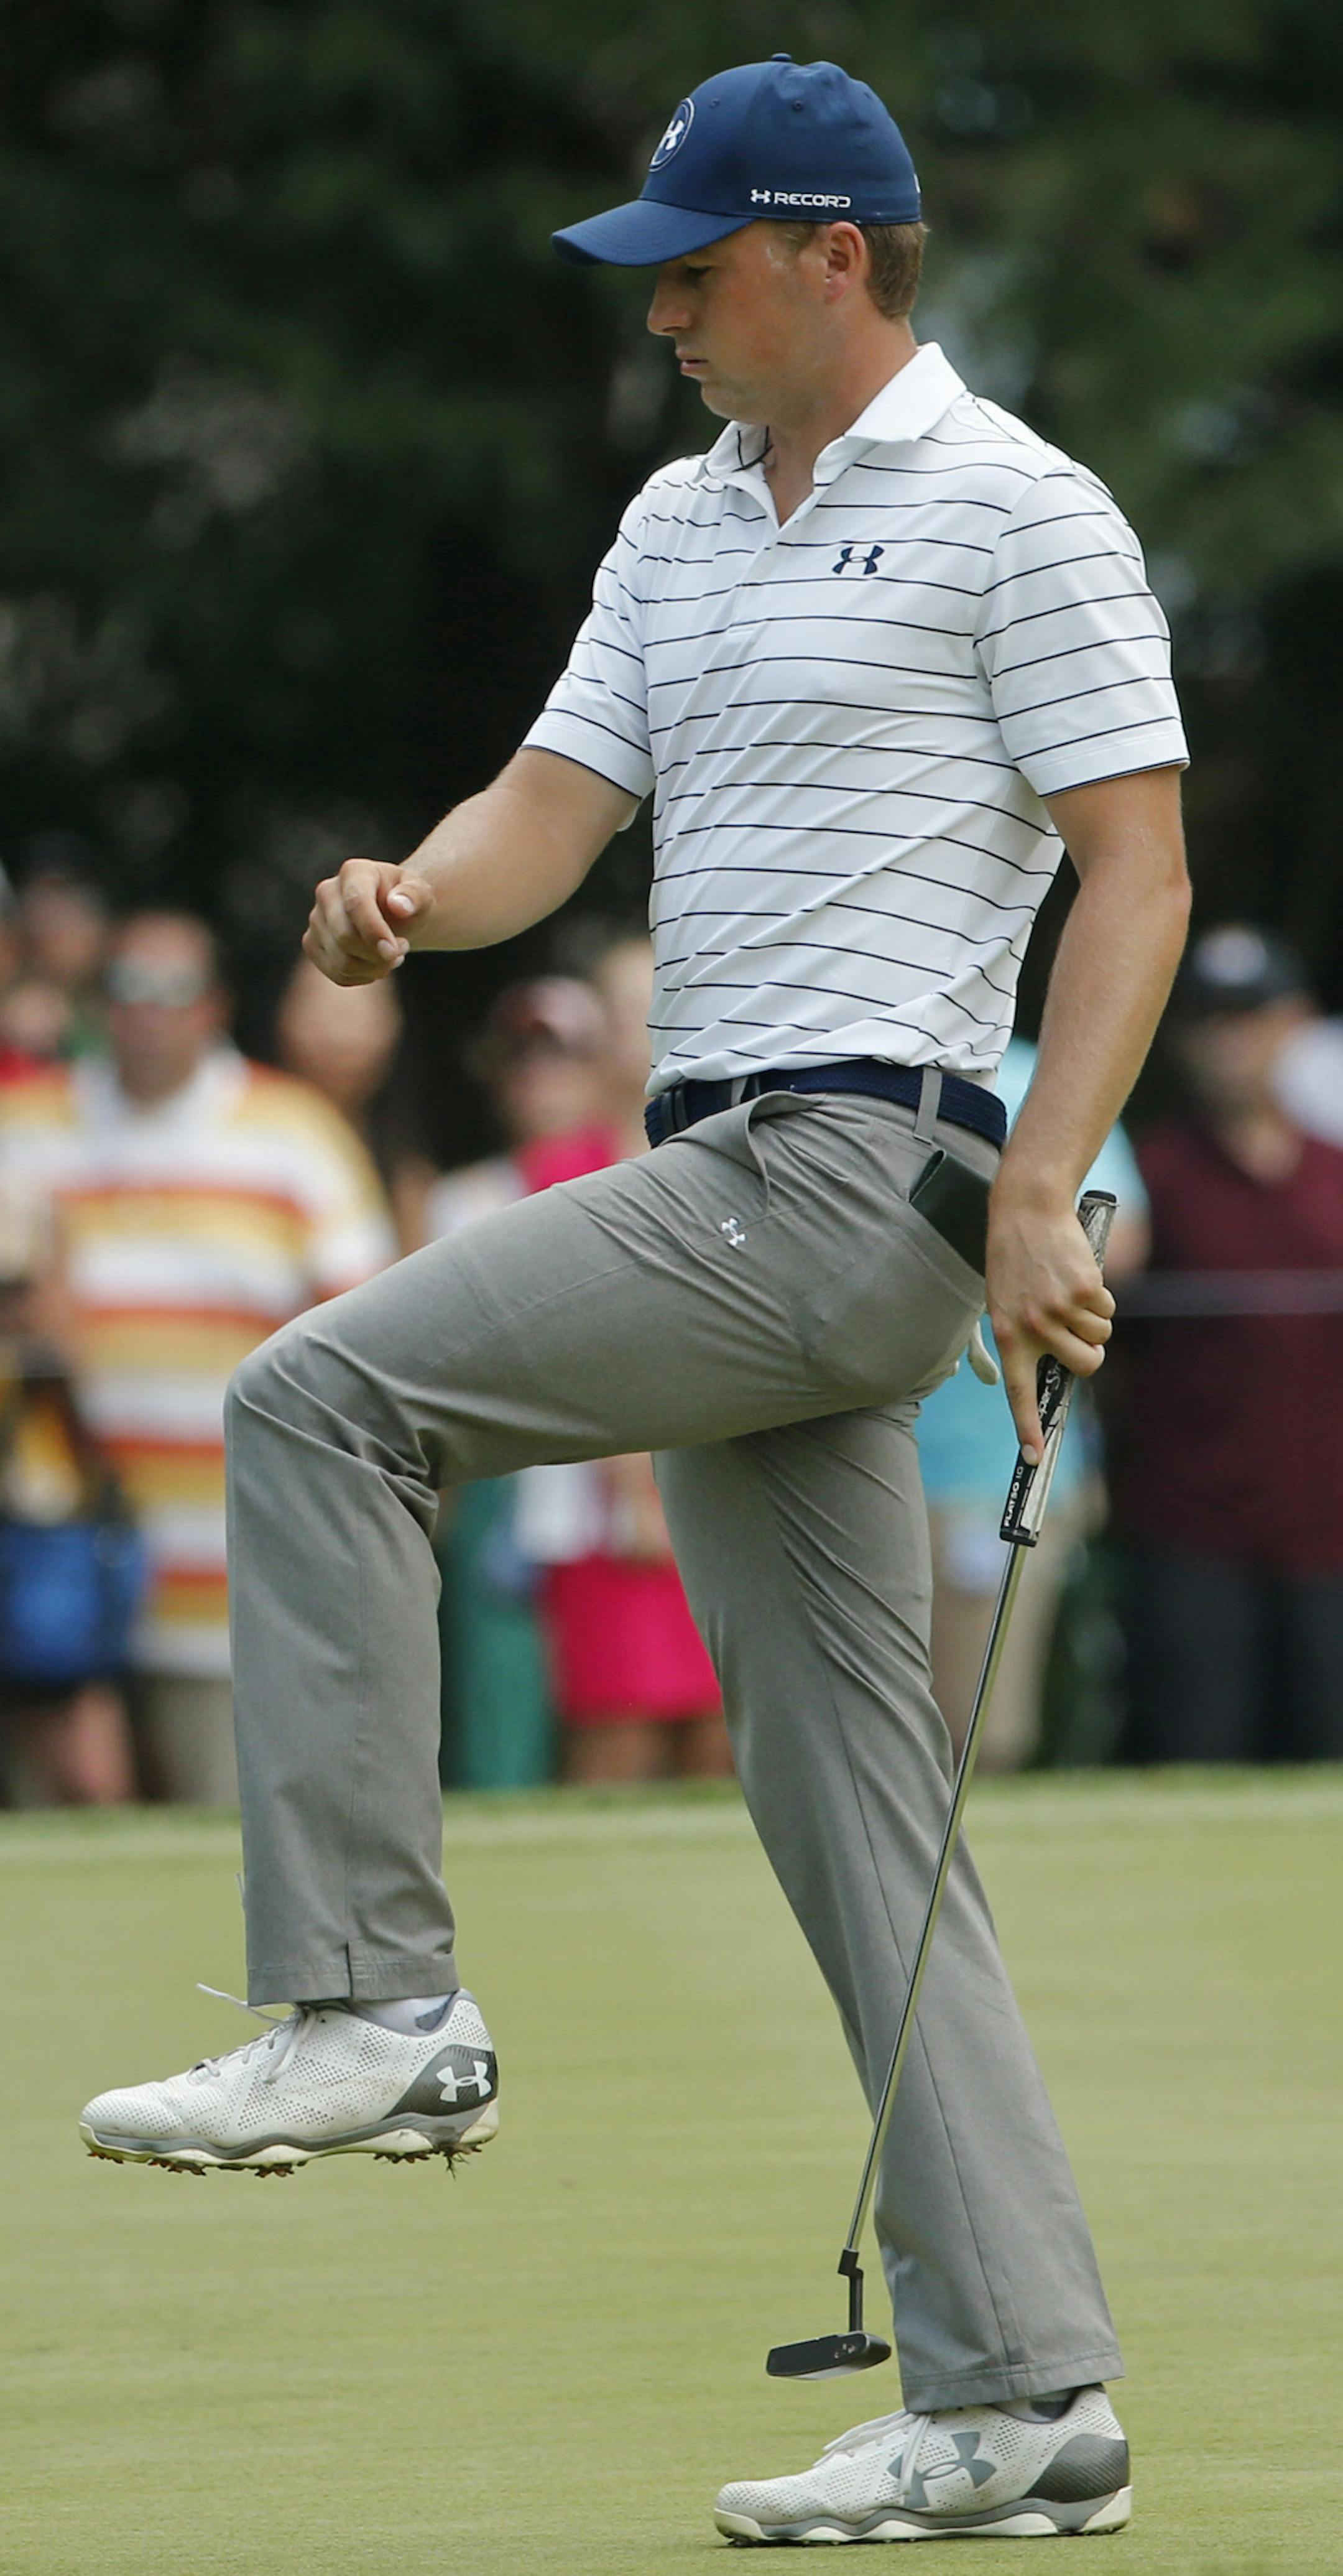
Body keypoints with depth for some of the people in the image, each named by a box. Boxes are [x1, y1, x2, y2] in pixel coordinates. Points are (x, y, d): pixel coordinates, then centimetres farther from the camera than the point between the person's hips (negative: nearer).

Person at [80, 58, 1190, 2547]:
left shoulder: (1015, 513, -5)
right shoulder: (683, 525, 20)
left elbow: (1137, 870, -10)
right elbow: (551, 815, 15)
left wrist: (1039, 1199, -20)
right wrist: (410, 896, -9)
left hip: (859, 1166, -9)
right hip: (742, 1202, 9)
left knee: (319, 1399, -17)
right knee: (845, 1802, 5)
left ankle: (373, 2001, -15)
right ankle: (1018, 2401, 5)